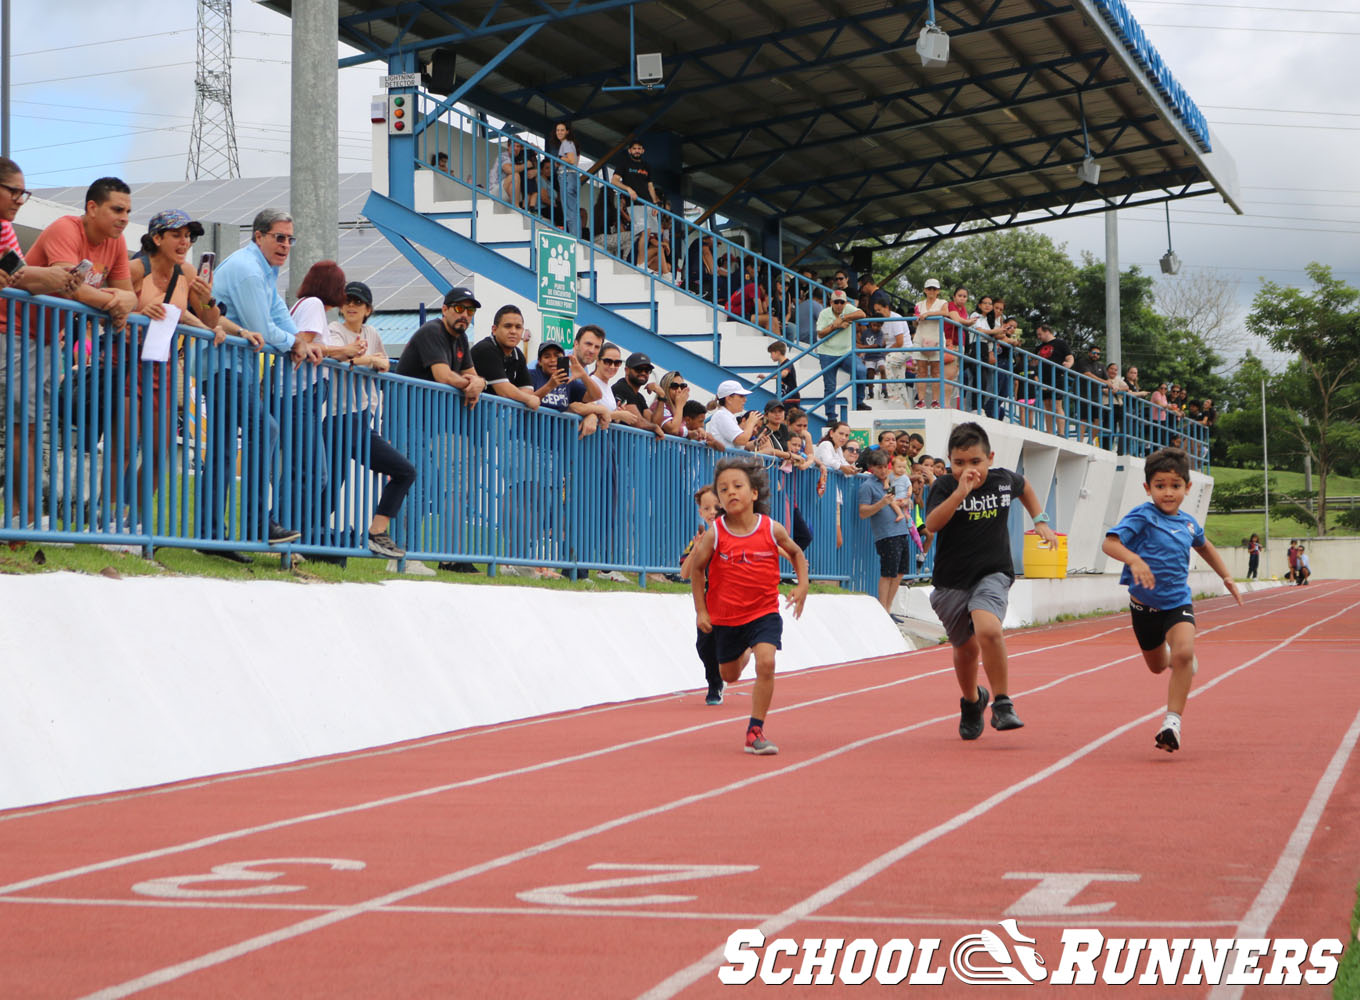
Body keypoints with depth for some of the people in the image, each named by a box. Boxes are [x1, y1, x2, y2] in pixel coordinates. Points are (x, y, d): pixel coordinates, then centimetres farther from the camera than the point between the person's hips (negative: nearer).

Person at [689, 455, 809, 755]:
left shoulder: (772, 529, -10)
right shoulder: (714, 534, -13)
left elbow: (796, 553, 10)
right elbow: (697, 568, 2)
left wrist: (802, 585, -3)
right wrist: (700, 610, 0)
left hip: (764, 612, -1)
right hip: (726, 615, 1)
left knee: (766, 662, -22)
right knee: (729, 675, 16)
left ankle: (755, 731, -10)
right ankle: (744, 654, 56)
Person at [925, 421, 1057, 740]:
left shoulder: (1004, 480, 0)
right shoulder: (944, 486, -9)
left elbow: (1024, 487, 26)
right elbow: (932, 524, -27)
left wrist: (1040, 520, 18)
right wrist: (961, 492, -35)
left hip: (993, 574, -1)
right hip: (951, 581, 1)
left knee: (988, 630, -29)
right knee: (966, 648, 15)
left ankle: (1002, 704, -15)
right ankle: (971, 702, 45)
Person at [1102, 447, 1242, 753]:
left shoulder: (1188, 523, 2)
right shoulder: (1142, 517, -15)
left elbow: (1203, 546, 26)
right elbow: (1109, 543, -29)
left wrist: (1227, 577, 28)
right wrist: (1134, 559, -47)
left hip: (1178, 603, 2)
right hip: (1144, 605, -1)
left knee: (1183, 654, -25)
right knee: (1157, 666, 17)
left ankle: (1172, 721, -22)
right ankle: (1175, 656, 55)